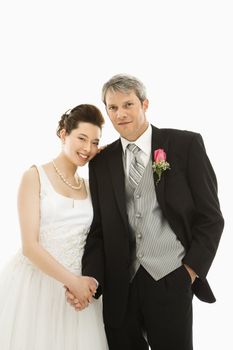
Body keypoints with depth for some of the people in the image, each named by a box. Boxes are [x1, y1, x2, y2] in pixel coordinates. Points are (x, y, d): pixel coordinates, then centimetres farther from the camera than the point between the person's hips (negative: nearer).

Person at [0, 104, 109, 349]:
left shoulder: (89, 187, 11)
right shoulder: (35, 177, -5)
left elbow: (91, 241, 9)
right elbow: (30, 245, -12)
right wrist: (72, 281, -13)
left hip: (77, 284, 5)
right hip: (34, 282, -4)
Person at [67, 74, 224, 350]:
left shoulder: (186, 144, -2)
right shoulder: (101, 162, 7)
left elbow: (210, 216, -1)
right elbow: (98, 227, 7)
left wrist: (191, 270, -6)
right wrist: (90, 278, -6)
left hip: (171, 281, -2)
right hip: (118, 284, 3)